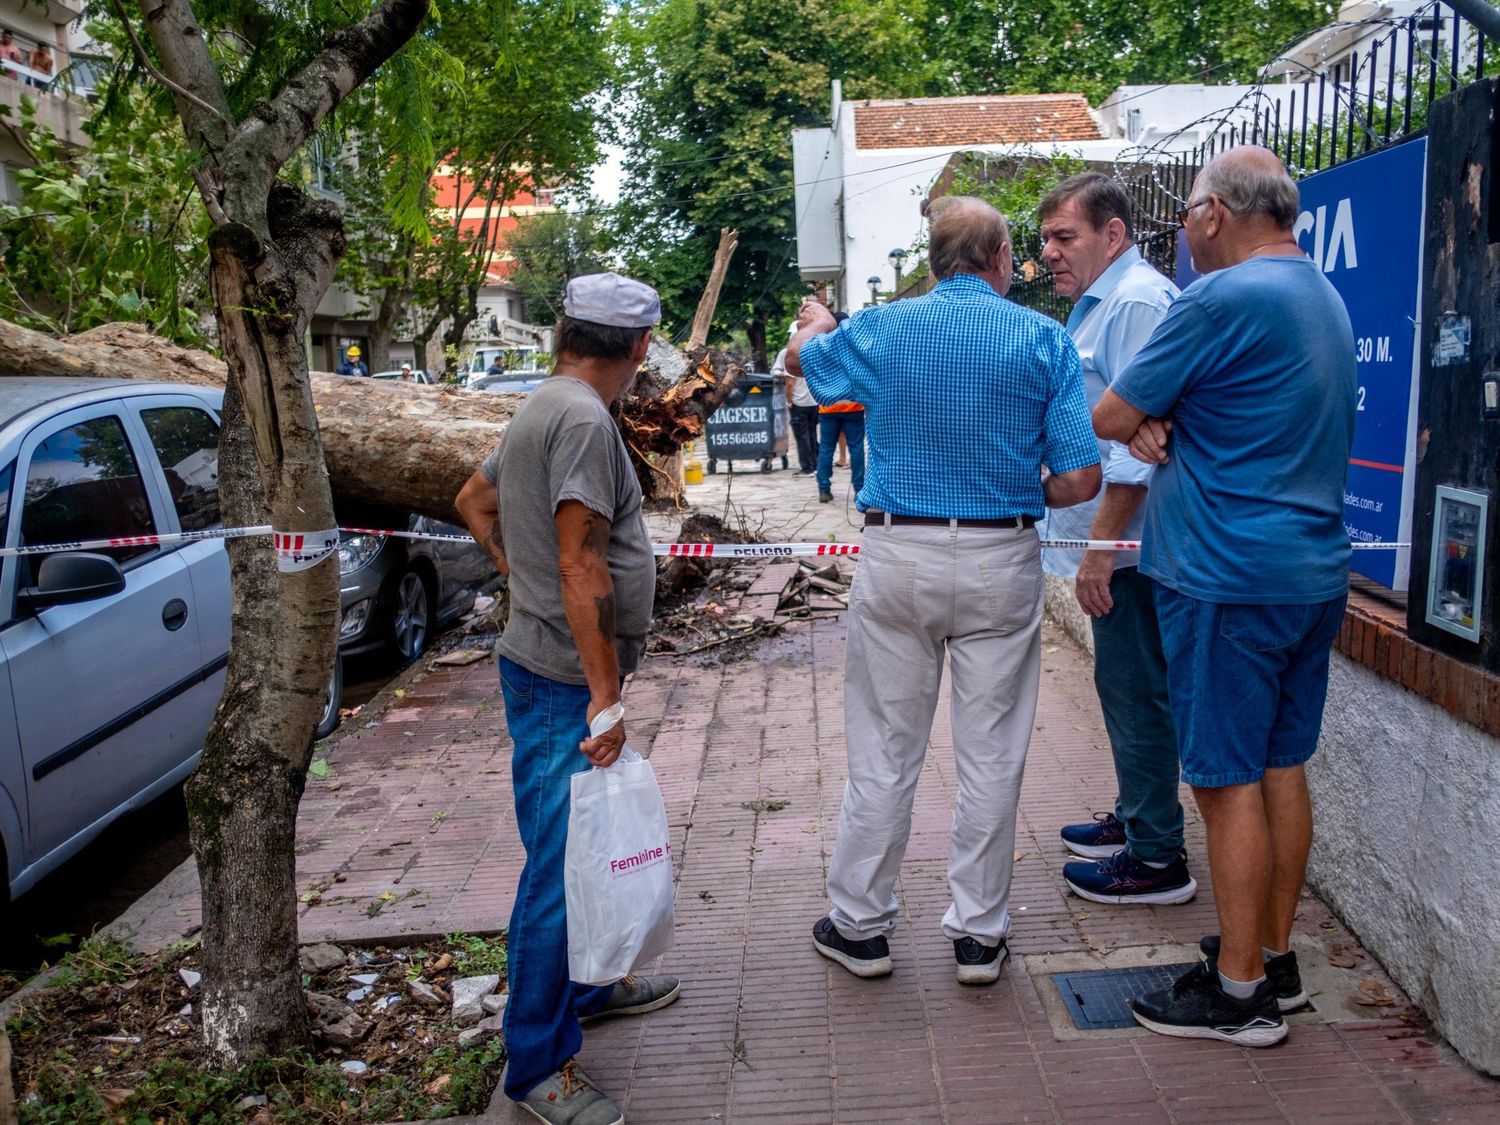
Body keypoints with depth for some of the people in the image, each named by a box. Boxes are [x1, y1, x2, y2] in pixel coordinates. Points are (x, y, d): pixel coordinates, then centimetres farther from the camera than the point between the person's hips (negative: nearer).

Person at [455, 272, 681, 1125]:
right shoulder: (583, 419, -19)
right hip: (566, 681, -10)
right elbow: (582, 567, -24)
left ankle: (589, 984, 40)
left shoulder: (547, 408, 13)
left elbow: (475, 499, 26)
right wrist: (605, 695, -21)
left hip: (561, 675, 10)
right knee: (561, 867, -1)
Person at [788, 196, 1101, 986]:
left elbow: (800, 358, 23)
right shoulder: (1044, 339, -3)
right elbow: (1080, 479, -8)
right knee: (991, 756, 10)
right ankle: (978, 934, 22)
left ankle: (859, 925, 23)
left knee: (883, 751, 11)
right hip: (1002, 563, 0)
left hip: (897, 557, 1)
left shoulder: (879, 329, 0)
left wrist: (817, 324, 46)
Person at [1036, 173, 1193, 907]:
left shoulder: (1138, 303, -17)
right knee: (1124, 688, 19)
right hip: (1111, 542, 10)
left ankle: (1158, 859, 10)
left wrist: (1101, 542, -22)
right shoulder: (1098, 304, 17)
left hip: (1127, 543, -10)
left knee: (1137, 695, -2)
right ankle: (1134, 819, 33)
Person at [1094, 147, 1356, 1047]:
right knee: (1281, 767, 15)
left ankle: (1240, 992, 9)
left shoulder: (1224, 299, -15)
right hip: (1314, 571, 9)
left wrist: (1141, 426, 11)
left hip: (1229, 578, -9)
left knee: (1230, 780, -1)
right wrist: (1163, 426, -1)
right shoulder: (1325, 298, 16)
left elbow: (1110, 419, -11)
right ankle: (1275, 957, 28)